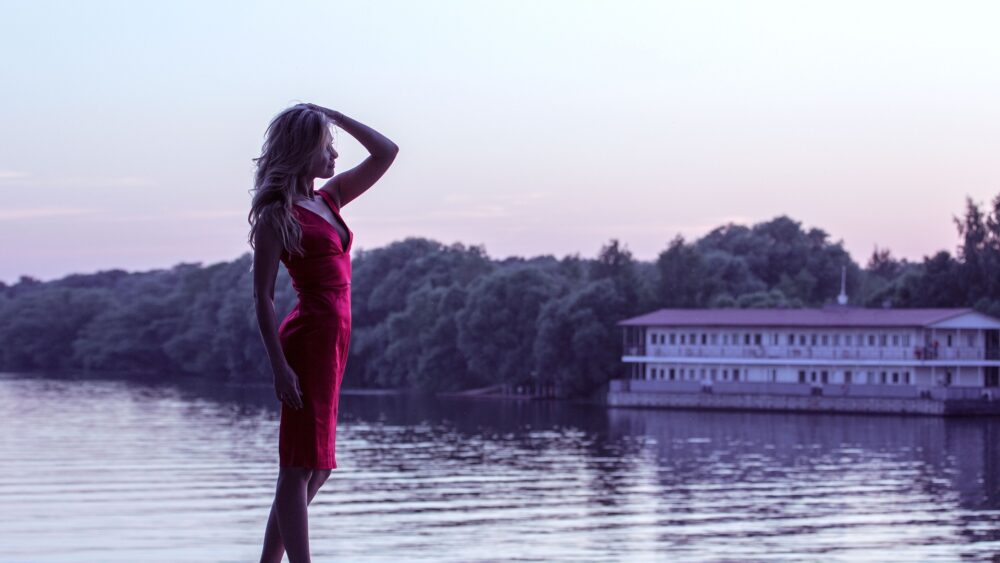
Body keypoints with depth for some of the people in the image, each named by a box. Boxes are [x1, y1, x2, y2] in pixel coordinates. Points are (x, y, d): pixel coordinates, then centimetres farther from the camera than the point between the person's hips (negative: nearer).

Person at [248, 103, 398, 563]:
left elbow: (386, 152, 18)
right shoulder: (277, 214, -8)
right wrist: (279, 366, -19)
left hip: (332, 340, 9)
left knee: (315, 468, 11)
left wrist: (334, 116, 10)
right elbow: (262, 298, -12)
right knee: (302, 467, -8)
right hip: (309, 339, -9)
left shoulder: (329, 199, 14)